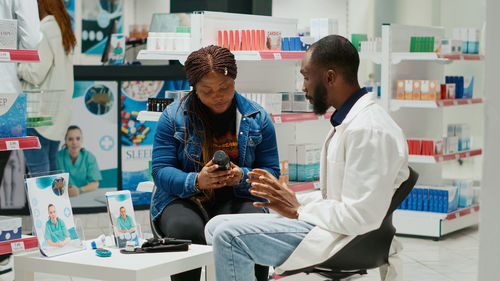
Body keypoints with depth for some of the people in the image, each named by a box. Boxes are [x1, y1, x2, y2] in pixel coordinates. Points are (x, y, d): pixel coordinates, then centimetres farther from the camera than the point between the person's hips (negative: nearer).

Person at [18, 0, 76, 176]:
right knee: (50, 166, 15)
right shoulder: (63, 29, 14)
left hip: (39, 109, -9)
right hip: (57, 109, 10)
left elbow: (35, 74, -18)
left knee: (38, 169, -6)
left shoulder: (43, 31, -15)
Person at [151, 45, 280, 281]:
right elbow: (161, 170, -2)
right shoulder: (173, 116, 1)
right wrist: (196, 181, -22)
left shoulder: (257, 118, 6)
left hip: (237, 198, 1)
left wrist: (242, 176, -16)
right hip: (183, 198, -1)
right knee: (184, 229, -36)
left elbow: (271, 171, 7)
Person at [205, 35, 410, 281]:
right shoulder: (349, 121, 16)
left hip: (346, 241, -11)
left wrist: (297, 210, -13)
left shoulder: (368, 130, -19)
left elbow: (360, 216, -24)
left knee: (230, 236, -21)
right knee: (216, 227, 7)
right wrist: (296, 200, 5)